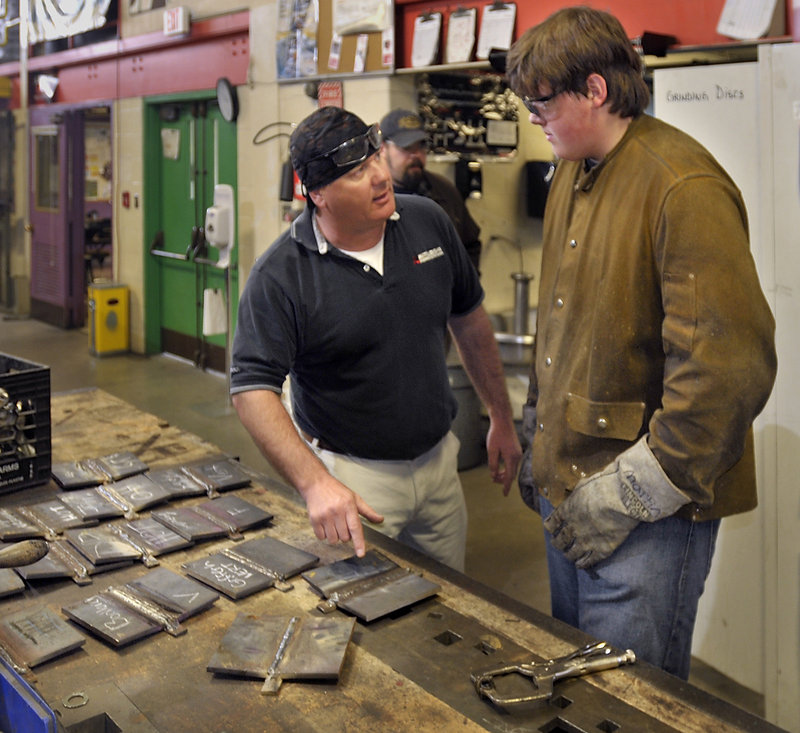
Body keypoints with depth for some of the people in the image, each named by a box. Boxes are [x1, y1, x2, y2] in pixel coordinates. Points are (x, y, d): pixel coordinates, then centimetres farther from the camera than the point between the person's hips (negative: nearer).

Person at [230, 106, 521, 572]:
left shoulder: (429, 222, -3)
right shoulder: (280, 275, -19)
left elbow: (469, 319, 9)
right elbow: (253, 389, -22)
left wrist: (502, 420, 12)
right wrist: (315, 482, -34)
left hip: (438, 460, 5)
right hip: (352, 476, -5)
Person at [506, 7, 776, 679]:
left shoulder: (684, 188, -19)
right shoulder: (572, 175, 11)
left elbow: (730, 366, -25)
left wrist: (631, 491, -21)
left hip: (652, 510, -8)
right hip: (569, 481, 9)